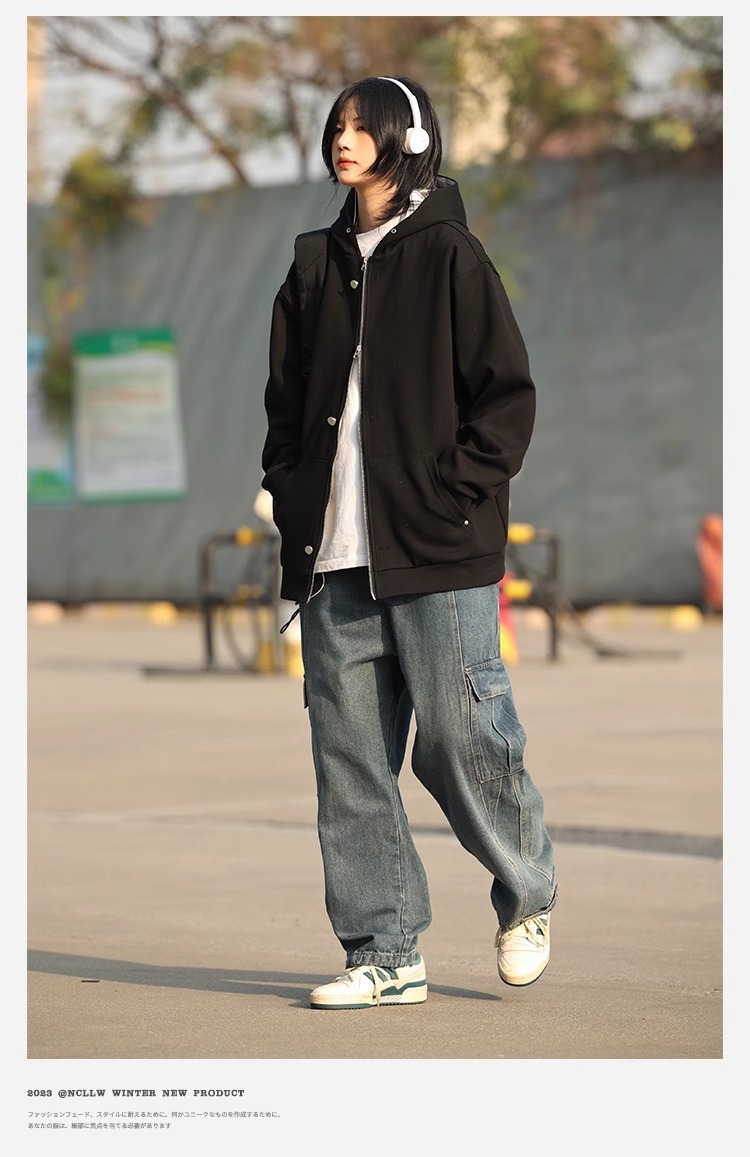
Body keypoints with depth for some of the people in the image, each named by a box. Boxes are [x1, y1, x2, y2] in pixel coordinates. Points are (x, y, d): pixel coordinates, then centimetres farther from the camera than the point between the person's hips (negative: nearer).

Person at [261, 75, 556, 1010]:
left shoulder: (449, 256, -1)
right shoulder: (320, 267, 16)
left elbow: (507, 396, -4)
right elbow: (285, 398, 22)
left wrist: (456, 497, -11)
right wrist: (290, 494, 8)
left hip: (436, 552, -5)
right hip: (333, 558, 6)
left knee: (459, 739, -5)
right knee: (349, 757, 2)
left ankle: (526, 897, 20)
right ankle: (383, 953, 7)